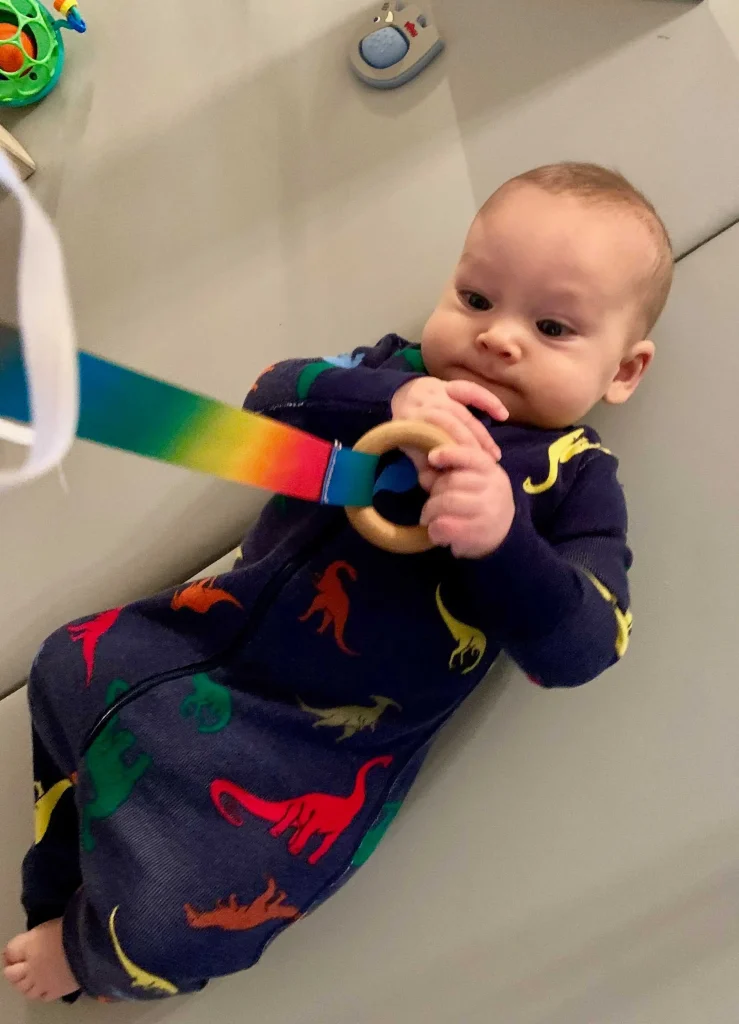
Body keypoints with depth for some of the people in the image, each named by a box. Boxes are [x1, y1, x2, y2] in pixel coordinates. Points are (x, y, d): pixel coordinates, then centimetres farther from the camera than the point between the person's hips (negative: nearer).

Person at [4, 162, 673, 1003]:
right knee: (68, 671, 14)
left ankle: (88, 955, 30)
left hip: (324, 741, -5)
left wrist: (502, 540, -39)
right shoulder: (403, 366, 0)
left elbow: (578, 647, -21)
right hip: (227, 629, 6)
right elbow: (272, 398, -12)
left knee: (164, 929, -10)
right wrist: (388, 400, -30)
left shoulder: (574, 479, -11)